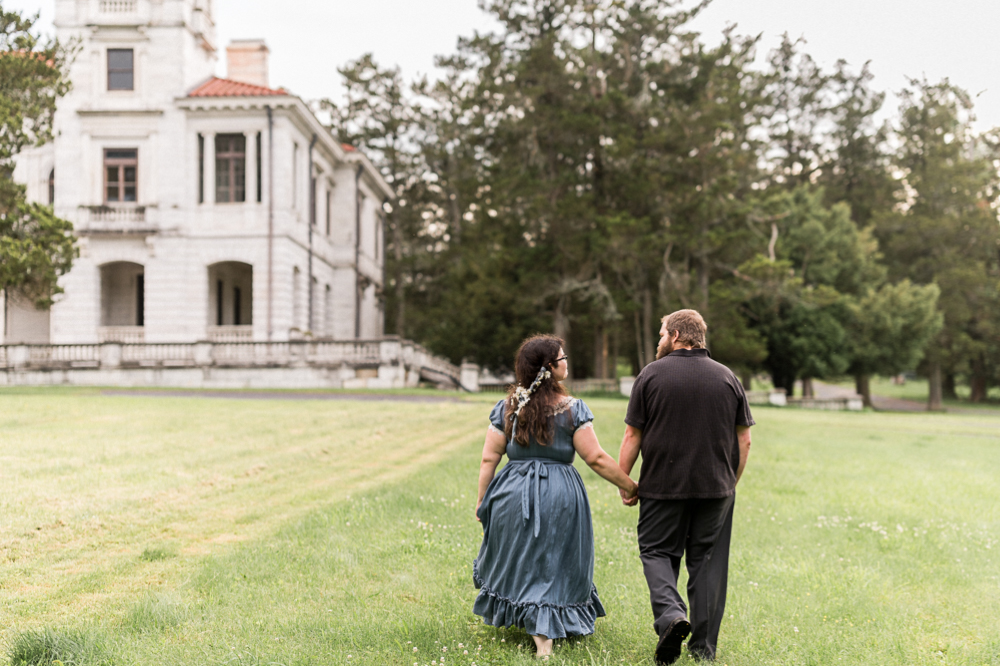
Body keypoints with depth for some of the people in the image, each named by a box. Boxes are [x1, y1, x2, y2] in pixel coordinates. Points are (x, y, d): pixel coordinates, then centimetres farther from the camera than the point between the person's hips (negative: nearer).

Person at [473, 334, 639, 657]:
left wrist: (482, 500, 7)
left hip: (513, 495, 2)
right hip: (559, 496, -2)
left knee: (518, 559, 18)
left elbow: (489, 459, -1)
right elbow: (595, 458, -9)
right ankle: (545, 638, 4)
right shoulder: (572, 409, -8)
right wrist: (628, 485, 0)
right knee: (552, 567, 7)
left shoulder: (506, 408, 0)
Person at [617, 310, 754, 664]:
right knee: (707, 561, 9)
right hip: (716, 488, 2)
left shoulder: (652, 374, -2)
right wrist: (731, 483, 17)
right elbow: (744, 440, 7)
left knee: (657, 551, 10)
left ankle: (670, 612, -16)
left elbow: (632, 436, -3)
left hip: (663, 486, -2)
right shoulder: (727, 378, 6)